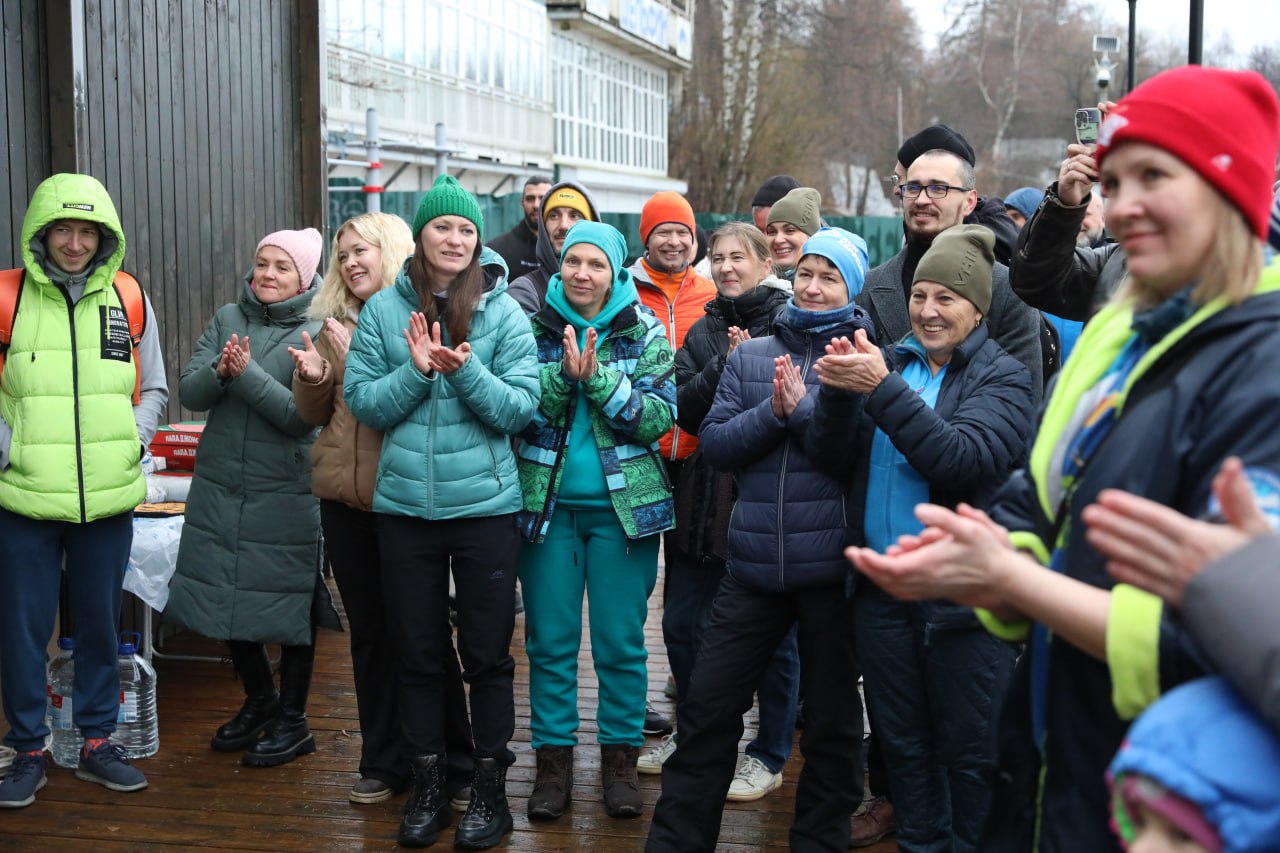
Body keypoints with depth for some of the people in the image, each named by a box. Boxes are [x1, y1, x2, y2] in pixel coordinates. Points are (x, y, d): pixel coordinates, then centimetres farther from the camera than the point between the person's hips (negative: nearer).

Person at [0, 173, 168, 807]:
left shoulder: (128, 301, 4)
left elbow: (153, 390, 14)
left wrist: (132, 443, 0)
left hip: (108, 498, 2)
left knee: (100, 624, 12)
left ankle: (98, 742, 26)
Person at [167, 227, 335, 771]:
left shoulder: (316, 331, -7)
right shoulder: (228, 318, 5)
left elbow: (302, 415, -16)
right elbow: (190, 393, -1)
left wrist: (247, 373, -22)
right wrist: (219, 371, -20)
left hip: (285, 494, -5)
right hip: (219, 487, 5)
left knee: (288, 604, 6)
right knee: (224, 600, 14)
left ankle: (293, 721, 23)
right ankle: (259, 700, 36)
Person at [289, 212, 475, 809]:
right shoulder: (336, 323, 11)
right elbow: (314, 415, 14)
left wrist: (362, 360, -21)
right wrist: (312, 377, -6)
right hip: (346, 495, 6)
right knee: (370, 631, 13)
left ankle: (458, 766, 14)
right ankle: (384, 761, 25)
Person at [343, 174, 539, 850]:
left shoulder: (503, 312, -2)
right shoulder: (383, 309, 2)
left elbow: (520, 409, -6)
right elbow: (362, 402, -1)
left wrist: (465, 370, -20)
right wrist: (417, 371, -16)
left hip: (485, 505, -1)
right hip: (404, 505, 2)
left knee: (487, 653, 7)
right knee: (417, 653, 11)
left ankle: (490, 787, 22)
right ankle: (427, 785, 26)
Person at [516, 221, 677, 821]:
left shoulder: (646, 333, 1)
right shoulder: (534, 328, 3)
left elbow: (659, 418, -9)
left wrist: (597, 377, -18)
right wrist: (565, 373, -20)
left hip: (623, 506, -1)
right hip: (547, 502, 1)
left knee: (621, 640, 4)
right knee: (550, 640, 6)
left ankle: (621, 757, 17)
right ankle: (553, 757, 17)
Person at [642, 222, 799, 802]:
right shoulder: (704, 329, 11)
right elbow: (683, 410, -1)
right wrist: (723, 368, -15)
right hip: (706, 495, 6)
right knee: (681, 622, 12)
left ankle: (769, 755, 22)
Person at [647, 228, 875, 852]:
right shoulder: (752, 355, 9)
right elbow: (714, 443, 1)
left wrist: (803, 408, -19)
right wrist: (772, 412, -13)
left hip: (831, 566, -3)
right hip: (754, 563, 3)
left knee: (831, 718, 12)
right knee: (707, 707, 7)